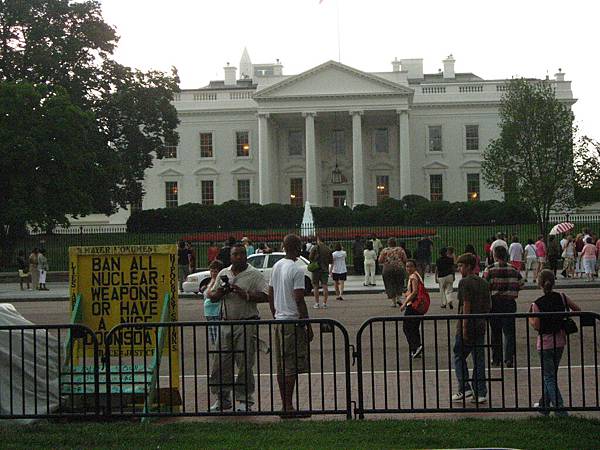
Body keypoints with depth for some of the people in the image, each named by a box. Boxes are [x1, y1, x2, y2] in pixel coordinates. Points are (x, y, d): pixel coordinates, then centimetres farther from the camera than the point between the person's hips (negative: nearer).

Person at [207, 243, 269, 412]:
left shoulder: (254, 274, -2)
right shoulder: (223, 274, 14)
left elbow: (266, 296, -10)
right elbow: (212, 297, 18)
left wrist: (246, 295, -19)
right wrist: (220, 292, -3)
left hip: (247, 324, -5)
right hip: (226, 323, 5)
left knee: (245, 364, -2)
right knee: (220, 362, 5)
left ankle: (245, 400, 7)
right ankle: (222, 399, 16)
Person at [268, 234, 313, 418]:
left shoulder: (276, 267, 11)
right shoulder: (296, 270, -15)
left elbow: (270, 296, 16)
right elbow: (299, 301, -17)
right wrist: (308, 326, -11)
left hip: (279, 320, 8)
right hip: (293, 322, -8)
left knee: (281, 366, 10)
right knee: (292, 367, -4)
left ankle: (285, 406, 16)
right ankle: (288, 408, -3)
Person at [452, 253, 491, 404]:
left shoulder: (465, 282, -11)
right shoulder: (484, 283, 11)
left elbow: (466, 305, -17)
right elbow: (489, 306, 12)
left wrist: (464, 326, -17)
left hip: (467, 325, -7)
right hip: (481, 326, 7)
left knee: (459, 356, 6)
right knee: (479, 359, 9)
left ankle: (465, 388, 0)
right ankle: (480, 393, 10)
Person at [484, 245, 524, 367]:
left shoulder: (489, 269, -9)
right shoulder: (514, 269, 0)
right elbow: (520, 284, 5)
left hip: (495, 302, -1)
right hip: (510, 302, 1)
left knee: (495, 331, 10)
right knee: (509, 331, 5)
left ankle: (496, 359, 16)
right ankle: (509, 358, -6)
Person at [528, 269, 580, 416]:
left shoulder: (537, 304, -16)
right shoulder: (562, 298, -3)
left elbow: (537, 326, -16)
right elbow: (578, 310, 5)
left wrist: (529, 317, 1)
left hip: (545, 343, -5)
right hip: (560, 341, 5)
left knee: (549, 377, -1)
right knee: (551, 374, 20)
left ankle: (560, 410, -13)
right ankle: (544, 405, 33)